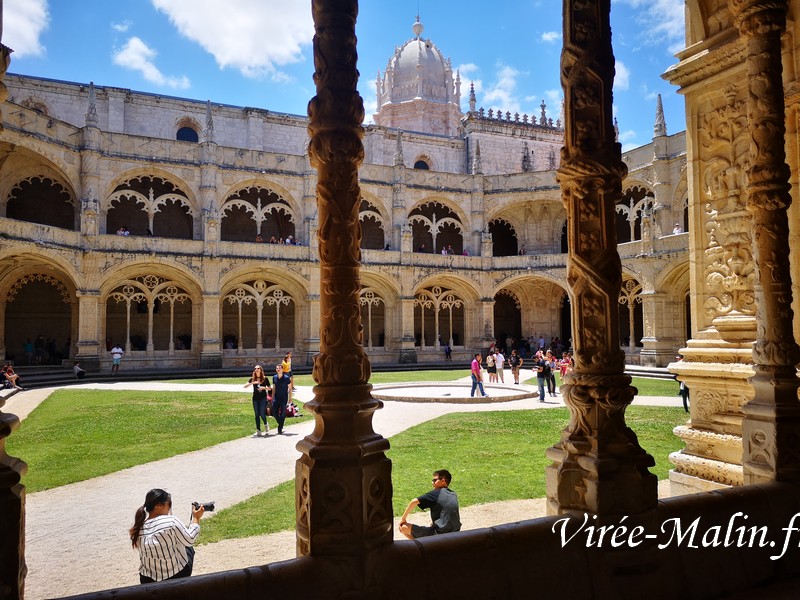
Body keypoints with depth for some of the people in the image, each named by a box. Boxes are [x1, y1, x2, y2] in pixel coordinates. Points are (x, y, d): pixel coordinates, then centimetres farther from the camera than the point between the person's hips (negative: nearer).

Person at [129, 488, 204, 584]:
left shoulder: (139, 527, -6)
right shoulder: (171, 521, -22)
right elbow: (190, 540, -8)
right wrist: (196, 518, 2)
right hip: (176, 577, -5)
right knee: (188, 548, 26)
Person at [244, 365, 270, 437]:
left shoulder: (265, 378, 0)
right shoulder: (252, 379, 5)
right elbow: (245, 386, -6)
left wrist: (264, 388, -14)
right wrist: (252, 383, -20)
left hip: (263, 398, -3)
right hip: (255, 398, 3)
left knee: (262, 414, -10)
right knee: (257, 415, 4)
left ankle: (266, 424, 21)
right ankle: (258, 431, 10)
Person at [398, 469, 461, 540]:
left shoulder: (437, 493, -9)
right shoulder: (454, 495, 11)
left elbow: (414, 502, -15)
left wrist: (403, 518, -4)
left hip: (440, 534, -8)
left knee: (404, 527, -5)